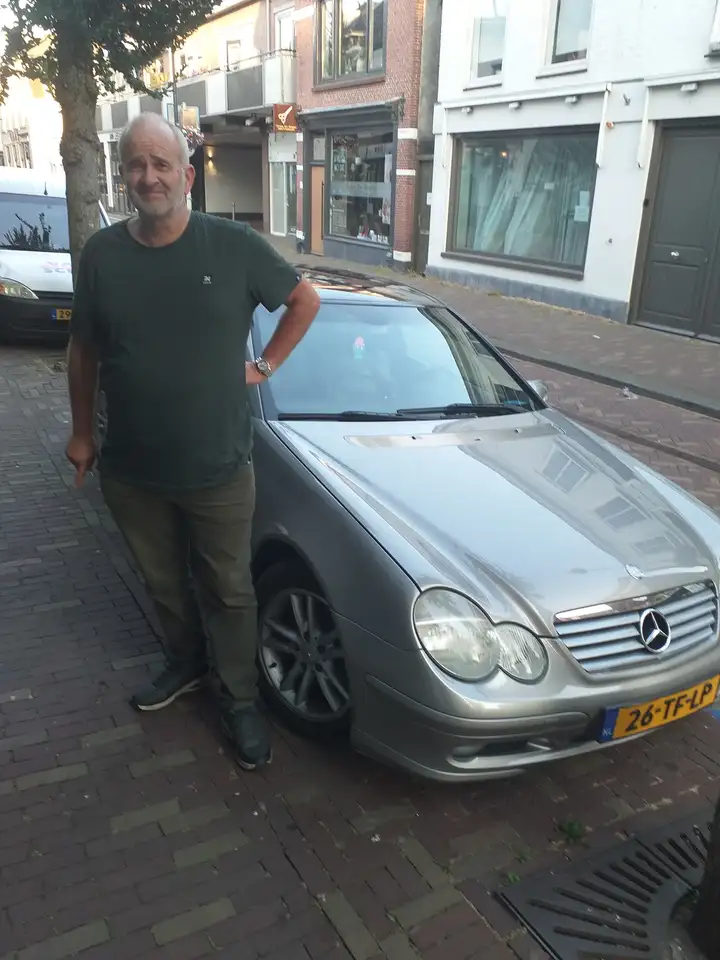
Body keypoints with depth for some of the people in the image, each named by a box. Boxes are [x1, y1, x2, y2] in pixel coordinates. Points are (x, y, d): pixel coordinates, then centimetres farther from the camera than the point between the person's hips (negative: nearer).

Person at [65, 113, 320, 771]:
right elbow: (84, 352, 8)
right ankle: (187, 664, 46)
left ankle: (240, 701, 28)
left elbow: (306, 300, 5)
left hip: (219, 468, -2)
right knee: (165, 584, 21)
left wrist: (266, 364, 1)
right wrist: (82, 433, 11)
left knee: (229, 591, 10)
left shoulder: (234, 246, -8)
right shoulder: (101, 254, -2)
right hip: (131, 471, 3)